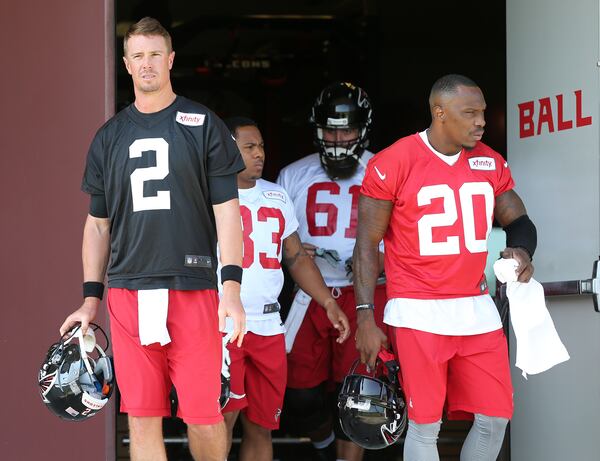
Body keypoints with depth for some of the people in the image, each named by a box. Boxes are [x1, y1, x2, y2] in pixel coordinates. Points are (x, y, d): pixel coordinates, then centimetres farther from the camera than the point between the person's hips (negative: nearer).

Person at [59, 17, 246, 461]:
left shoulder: (203, 125, 5)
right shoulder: (110, 136, 14)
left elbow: (226, 209, 1)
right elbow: (98, 223, 18)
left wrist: (232, 286, -9)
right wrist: (91, 298, 12)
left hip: (192, 289, -3)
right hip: (128, 292, 3)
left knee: (204, 416, -5)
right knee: (142, 419, 1)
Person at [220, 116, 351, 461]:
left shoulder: (277, 196, 16)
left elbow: (296, 257, 21)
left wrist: (328, 302, 10)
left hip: (268, 326, 6)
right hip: (222, 324, -6)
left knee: (261, 425, 8)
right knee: (225, 415, -14)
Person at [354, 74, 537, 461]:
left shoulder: (490, 163, 6)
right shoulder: (393, 164, -9)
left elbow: (518, 221, 15)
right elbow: (367, 244, -5)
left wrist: (522, 250, -10)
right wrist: (365, 317, -9)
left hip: (476, 308, 5)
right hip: (418, 312, -5)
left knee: (496, 418, 5)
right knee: (425, 424, -3)